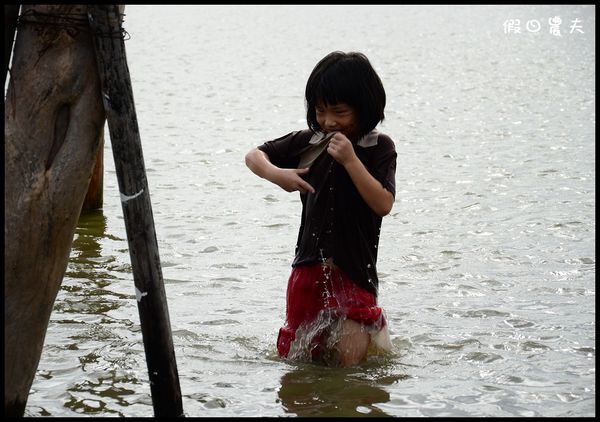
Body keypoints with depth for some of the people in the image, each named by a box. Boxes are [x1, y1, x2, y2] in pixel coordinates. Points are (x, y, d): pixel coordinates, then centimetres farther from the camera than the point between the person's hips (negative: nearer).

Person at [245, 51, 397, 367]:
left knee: (347, 360, -6)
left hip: (355, 268, -4)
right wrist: (276, 174, -9)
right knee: (299, 357, 13)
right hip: (310, 265, 4)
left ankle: (375, 328, 21)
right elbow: (254, 156, 12)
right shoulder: (309, 142, 3)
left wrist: (350, 161, -23)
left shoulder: (379, 147, -7)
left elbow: (383, 204, -17)